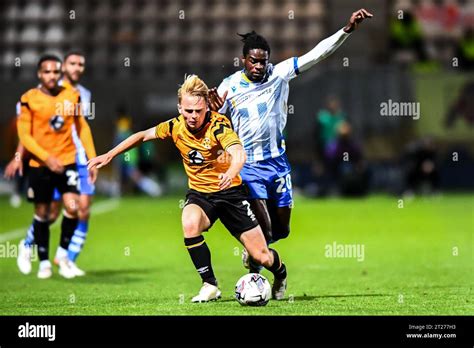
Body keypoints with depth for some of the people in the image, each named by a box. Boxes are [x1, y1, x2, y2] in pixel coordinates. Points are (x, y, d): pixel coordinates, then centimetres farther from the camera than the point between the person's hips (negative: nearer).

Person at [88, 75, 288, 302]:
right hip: (199, 194, 3)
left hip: (229, 192, -3)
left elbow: (238, 152, -39)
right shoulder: (175, 126, -9)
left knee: (261, 256, -5)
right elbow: (143, 135, 7)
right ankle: (210, 286, -17)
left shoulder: (218, 124, -22)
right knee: (190, 223, -34)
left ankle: (280, 274, 34)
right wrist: (109, 155, 5)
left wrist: (231, 172, -61)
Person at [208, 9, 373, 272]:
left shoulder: (278, 74, -4)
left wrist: (347, 29, -19)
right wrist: (213, 110, -20)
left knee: (281, 230, 11)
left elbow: (316, 54, -11)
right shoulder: (228, 87, -6)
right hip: (247, 166, -3)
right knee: (264, 232, -13)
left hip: (277, 163, 3)